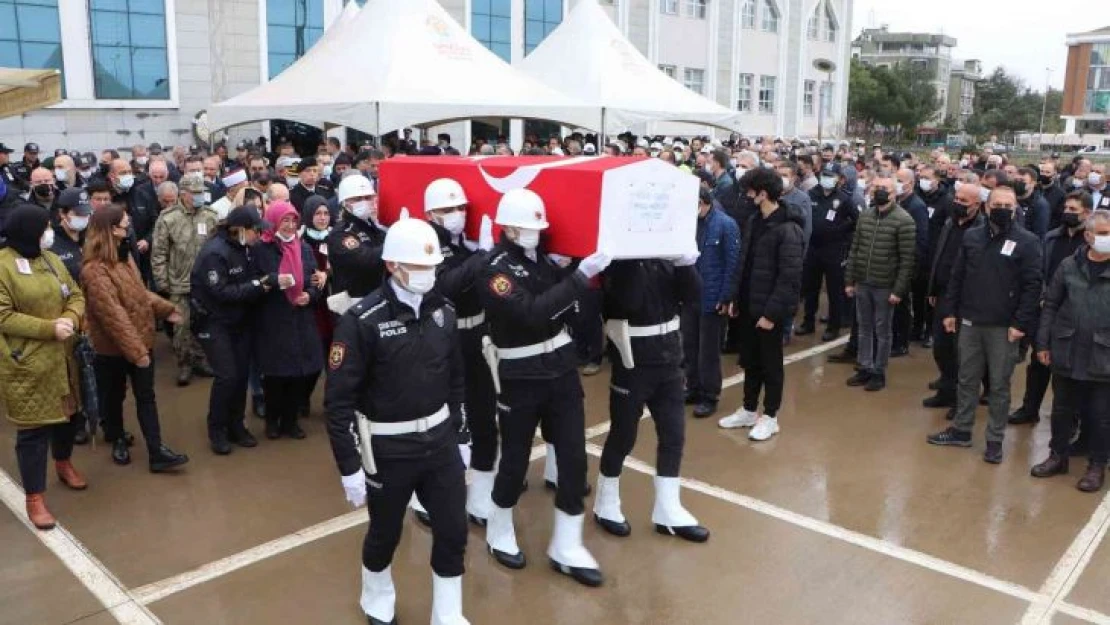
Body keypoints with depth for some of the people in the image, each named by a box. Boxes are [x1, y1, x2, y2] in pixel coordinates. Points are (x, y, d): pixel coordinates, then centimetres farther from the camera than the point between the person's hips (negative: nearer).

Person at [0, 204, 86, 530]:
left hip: (61, 357, 7)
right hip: (26, 364, -7)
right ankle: (34, 498, 14)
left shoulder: (50, 259, 7)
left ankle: (64, 464, 47)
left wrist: (70, 318, -13)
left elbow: (76, 295, 8)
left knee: (66, 413, 21)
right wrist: (49, 328, -23)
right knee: (33, 428, 1)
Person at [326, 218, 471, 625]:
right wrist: (349, 468, -13)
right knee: (385, 533, 15)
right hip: (388, 448, -4)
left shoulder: (443, 312, 0)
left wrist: (458, 435, 14)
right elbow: (338, 400, -15)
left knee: (453, 532, 9)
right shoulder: (361, 320, -18)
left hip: (439, 440, 4)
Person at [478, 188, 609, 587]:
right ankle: (499, 533, 34)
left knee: (574, 456, 6)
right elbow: (533, 312, -28)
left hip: (560, 366, 6)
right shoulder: (495, 269, -14)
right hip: (520, 376, -6)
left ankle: (566, 548, 20)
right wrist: (581, 276, -30)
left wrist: (587, 267, -8)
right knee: (515, 457, 7)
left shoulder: (541, 255, 5)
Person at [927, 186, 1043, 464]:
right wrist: (951, 311, 6)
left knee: (999, 385, 6)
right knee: (967, 379, 13)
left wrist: (1020, 323, -15)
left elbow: (1032, 285, -10)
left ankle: (995, 439, 17)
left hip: (1004, 327, -4)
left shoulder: (1027, 241, -7)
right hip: (970, 322, 4)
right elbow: (957, 277, 10)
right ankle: (961, 430, 26)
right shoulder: (971, 237, 6)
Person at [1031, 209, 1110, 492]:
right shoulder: (1069, 265, 1)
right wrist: (1043, 343, 2)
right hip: (1066, 354, 2)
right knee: (1062, 410, 14)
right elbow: (1050, 305, 5)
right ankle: (1058, 456, 31)